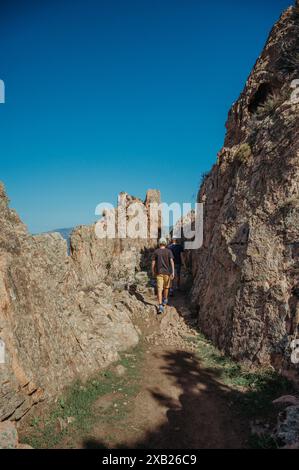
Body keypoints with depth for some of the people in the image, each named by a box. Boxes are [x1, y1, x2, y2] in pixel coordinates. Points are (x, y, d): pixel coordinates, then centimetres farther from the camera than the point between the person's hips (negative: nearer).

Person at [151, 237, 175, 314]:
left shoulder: (156, 251, -2)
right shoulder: (169, 251, -2)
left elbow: (153, 263, -1)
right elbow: (172, 261, -13)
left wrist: (153, 272, 14)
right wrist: (173, 272, -17)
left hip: (159, 272, -1)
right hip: (167, 272, 1)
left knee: (159, 289, -5)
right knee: (166, 287, 23)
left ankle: (160, 306, -17)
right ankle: (165, 300, 42)